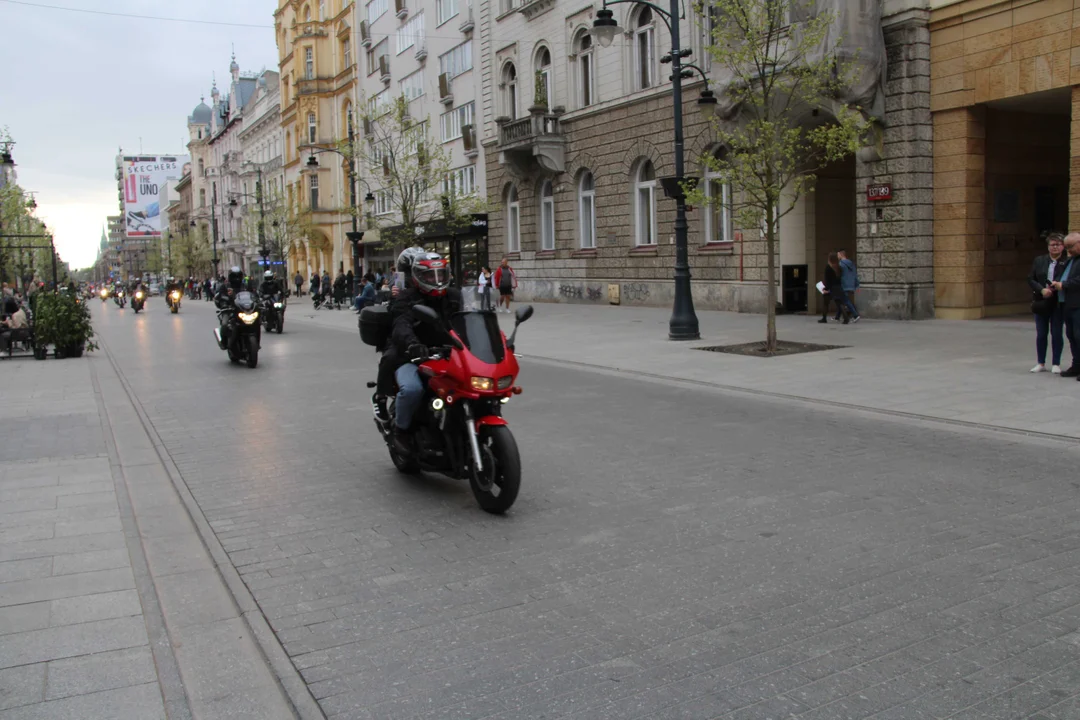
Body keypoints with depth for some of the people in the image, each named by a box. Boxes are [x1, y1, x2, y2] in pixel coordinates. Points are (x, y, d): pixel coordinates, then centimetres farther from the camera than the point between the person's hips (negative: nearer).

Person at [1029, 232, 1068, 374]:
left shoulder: (1067, 262, -4)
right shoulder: (1039, 261, 6)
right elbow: (1030, 279, 3)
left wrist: (1054, 289, -19)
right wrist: (1042, 290, -12)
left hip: (1058, 303, -3)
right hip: (1041, 302, 3)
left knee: (1056, 333, 4)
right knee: (1041, 334, 8)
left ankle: (1056, 364, 14)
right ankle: (1041, 363, 18)